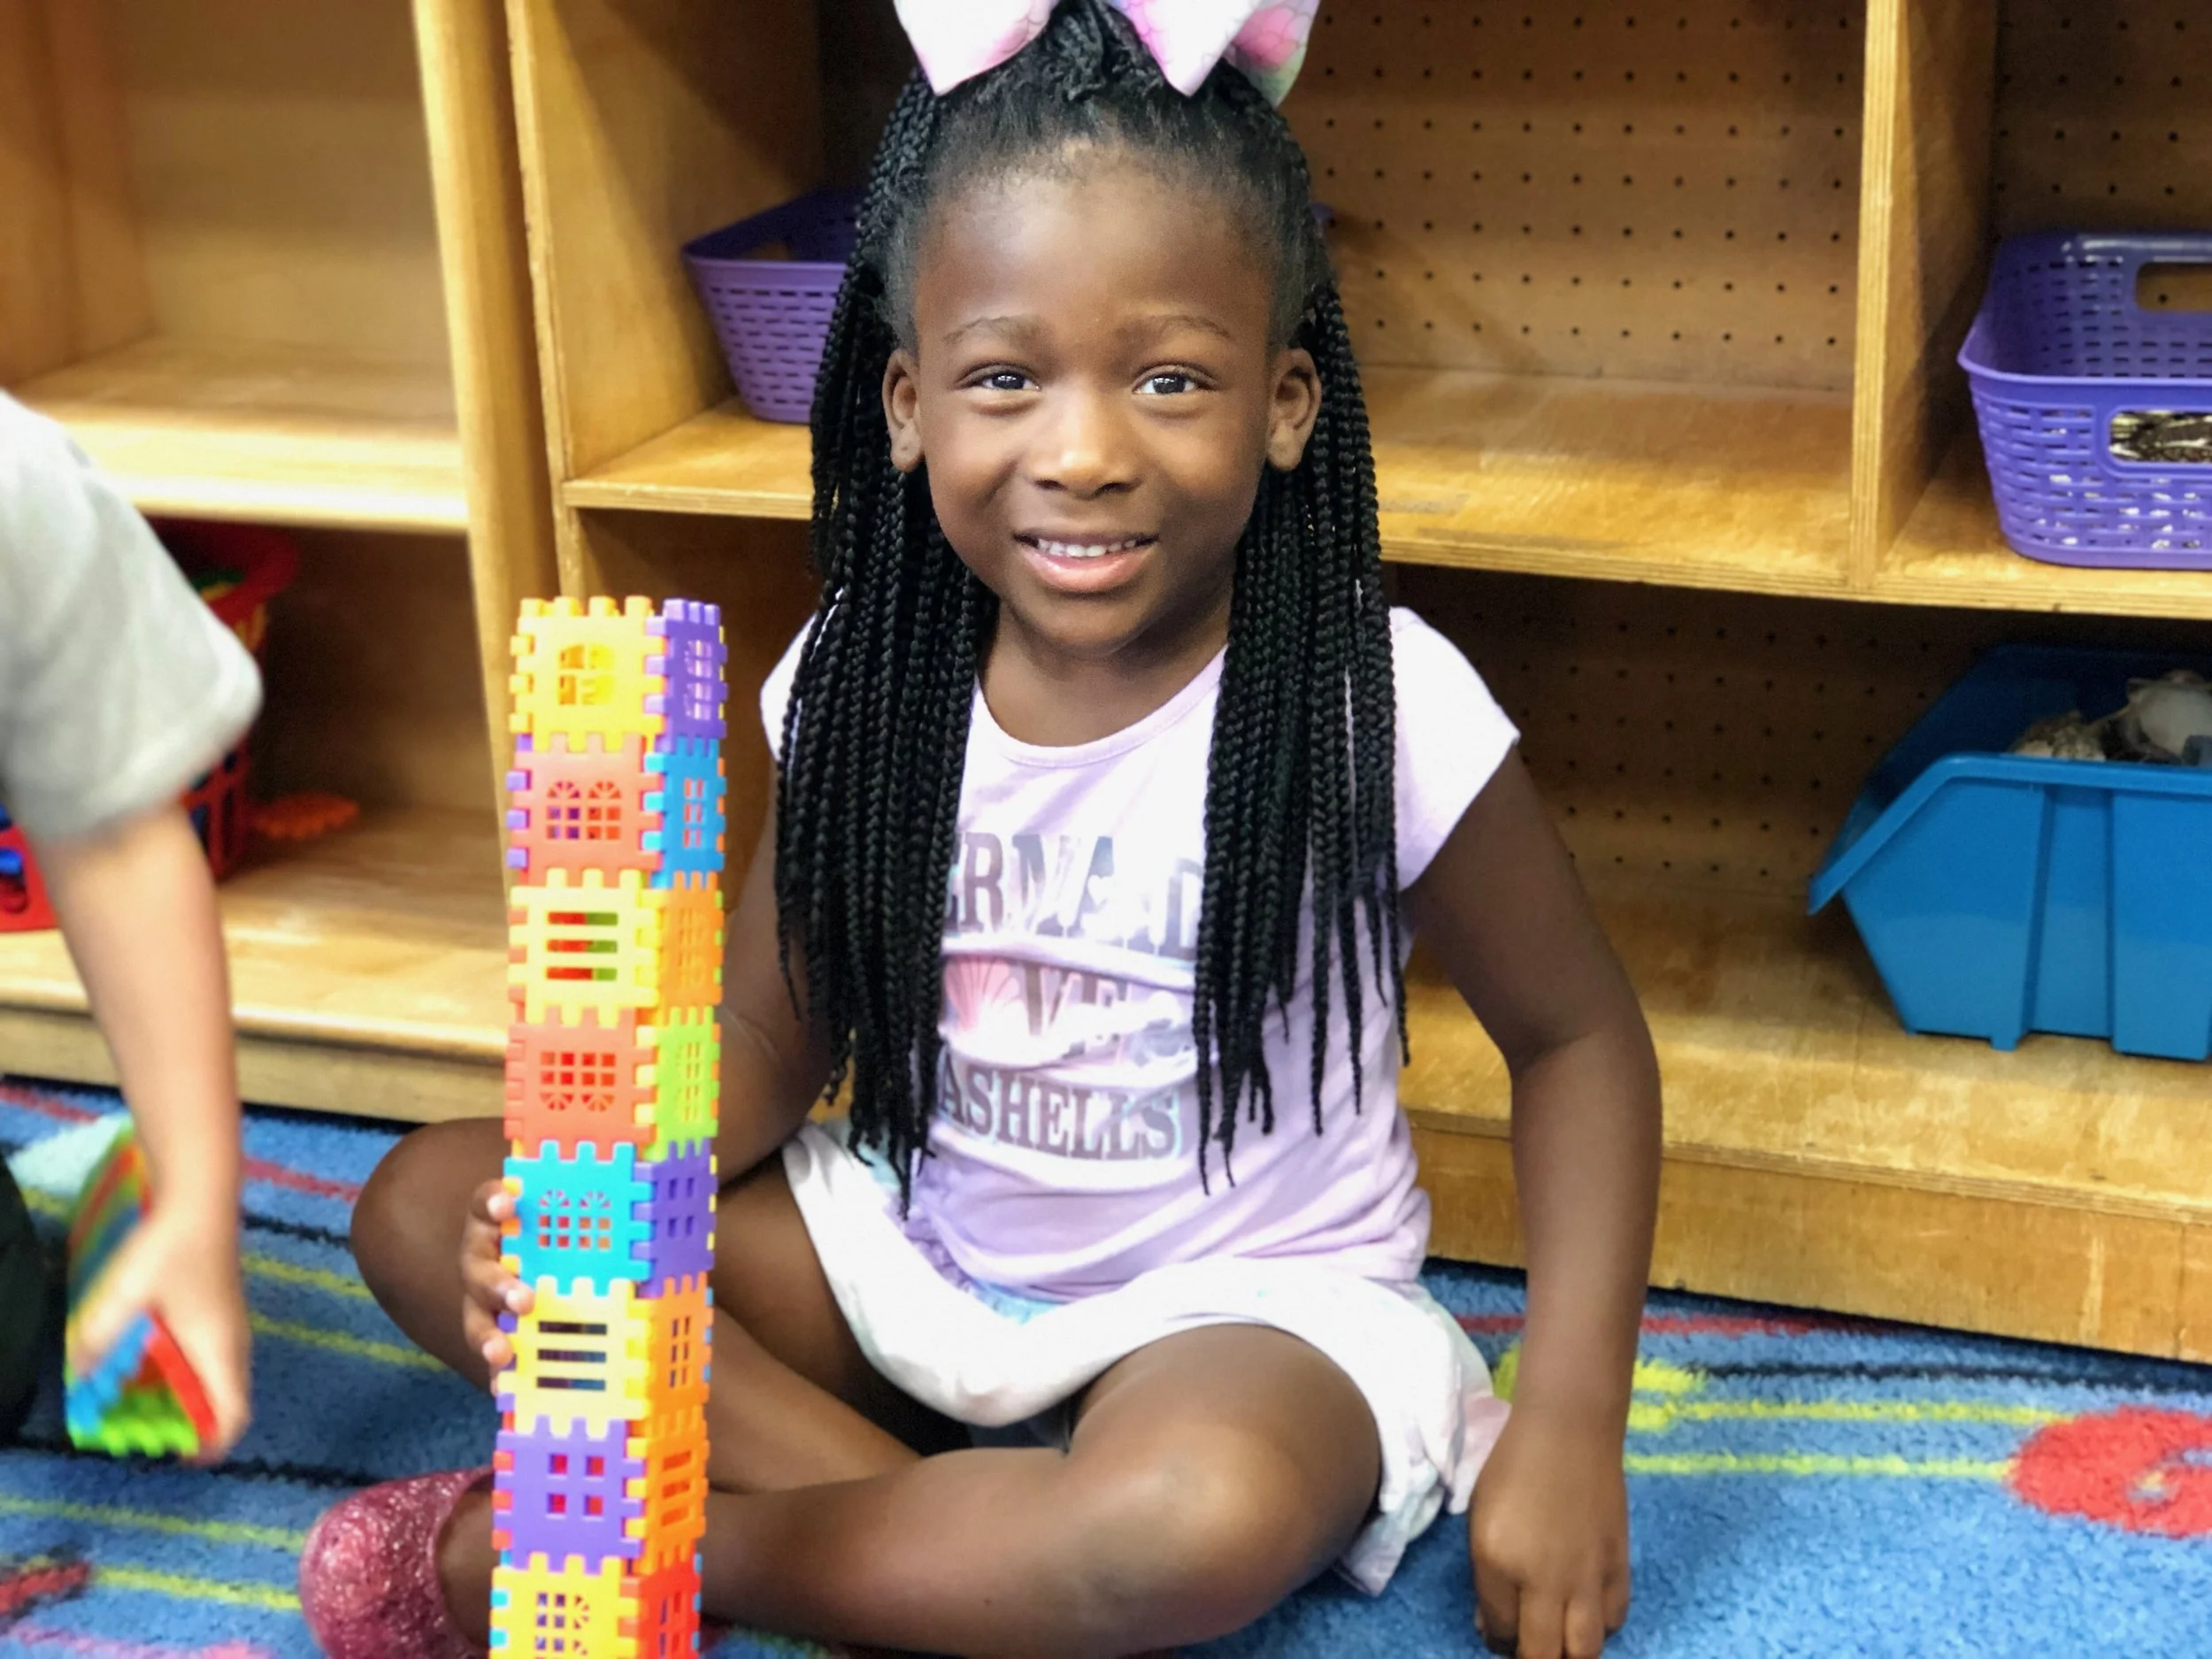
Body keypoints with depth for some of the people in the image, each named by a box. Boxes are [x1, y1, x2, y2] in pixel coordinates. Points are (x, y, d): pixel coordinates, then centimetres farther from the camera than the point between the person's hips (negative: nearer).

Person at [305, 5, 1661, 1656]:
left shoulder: (1376, 708, -17)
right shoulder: (864, 683, -6)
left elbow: (1578, 1035, -5)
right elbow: (772, 1040, 4)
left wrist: (1571, 1422, -13)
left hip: (1246, 1300, -4)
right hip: (917, 1254, 5)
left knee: (1206, 1511, -40)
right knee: (424, 1206, -8)